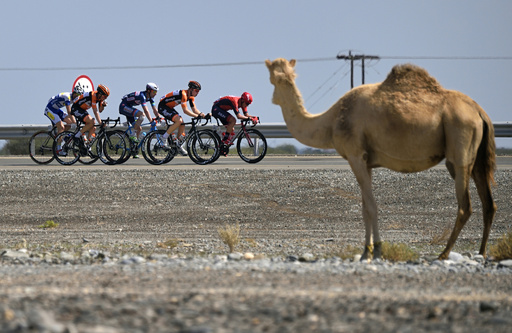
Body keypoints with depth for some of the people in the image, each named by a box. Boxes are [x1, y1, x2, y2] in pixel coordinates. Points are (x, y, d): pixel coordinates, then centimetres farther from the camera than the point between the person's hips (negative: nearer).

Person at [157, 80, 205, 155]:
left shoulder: (191, 97, 2)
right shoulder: (183, 94, -27)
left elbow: (194, 109, 0)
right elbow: (185, 110, -31)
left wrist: (201, 114, -19)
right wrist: (197, 116, -34)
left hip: (169, 107, 10)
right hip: (162, 106, -10)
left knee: (182, 124, 2)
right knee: (179, 120, -26)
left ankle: (179, 146, 12)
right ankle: (165, 138, -16)